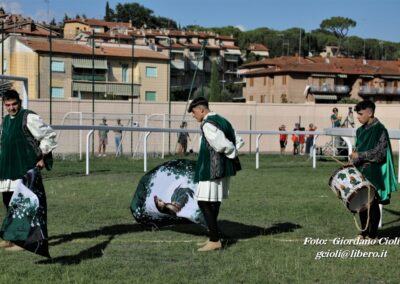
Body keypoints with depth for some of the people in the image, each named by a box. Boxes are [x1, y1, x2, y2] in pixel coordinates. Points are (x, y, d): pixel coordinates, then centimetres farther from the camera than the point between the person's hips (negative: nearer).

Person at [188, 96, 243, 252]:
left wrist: (233, 155, -4)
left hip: (212, 169, -10)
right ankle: (214, 237, 23)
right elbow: (238, 142, 17)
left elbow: (222, 145, -21)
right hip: (224, 169, 10)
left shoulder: (207, 124, -15)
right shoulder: (222, 120, 15)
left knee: (204, 202, -6)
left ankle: (215, 240, -6)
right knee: (214, 202, 16)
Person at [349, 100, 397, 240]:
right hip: (361, 172, 7)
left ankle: (372, 235, 8)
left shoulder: (379, 130, -12)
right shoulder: (361, 130, 11)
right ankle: (364, 232, 21)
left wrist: (360, 155, -18)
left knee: (373, 204, -1)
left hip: (374, 174, -7)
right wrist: (354, 161, 4)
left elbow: (380, 152, -17)